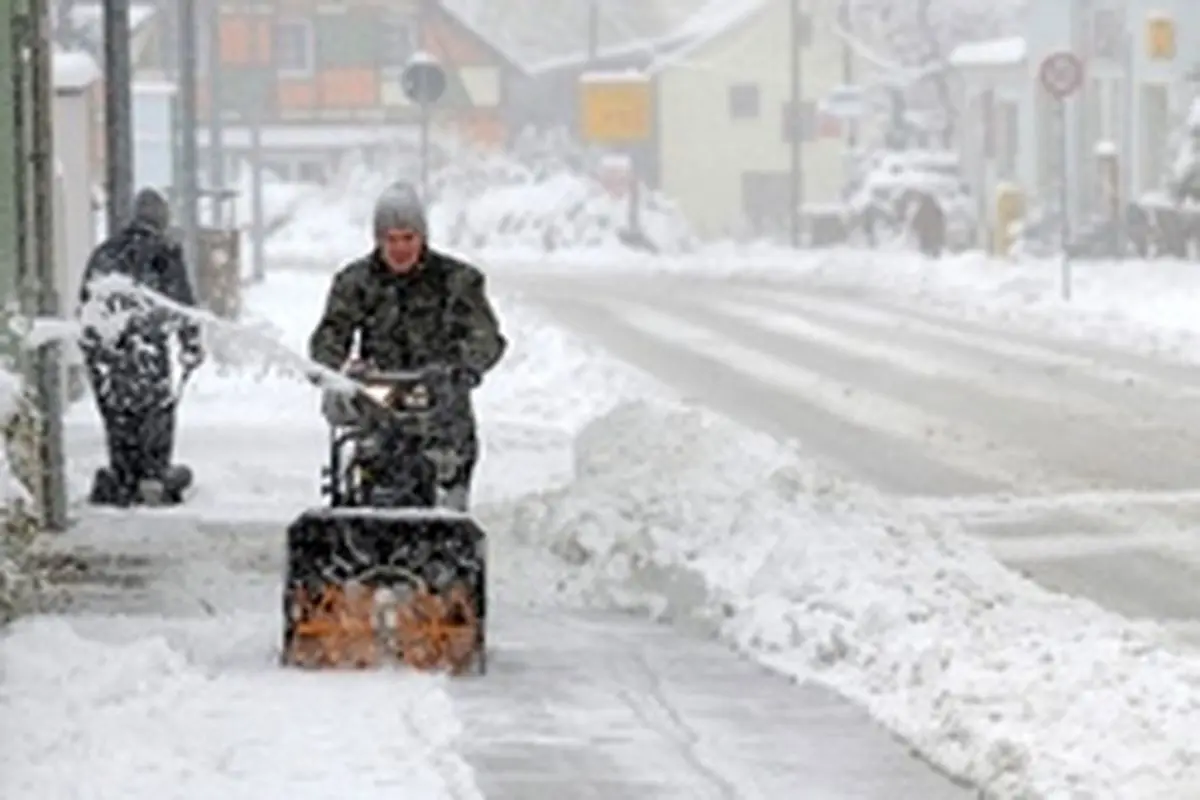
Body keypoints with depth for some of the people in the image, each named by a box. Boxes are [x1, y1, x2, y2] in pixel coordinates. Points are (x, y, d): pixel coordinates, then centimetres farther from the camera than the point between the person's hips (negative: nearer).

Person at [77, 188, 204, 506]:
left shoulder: (104, 252, 20)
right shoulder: (163, 251, 4)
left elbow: (84, 301, 21)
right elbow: (182, 300, 1)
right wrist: (191, 346, 7)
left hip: (98, 344, 5)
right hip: (142, 342, -5)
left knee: (117, 413, 13)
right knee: (157, 408, 6)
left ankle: (122, 481, 15)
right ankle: (155, 477, 5)